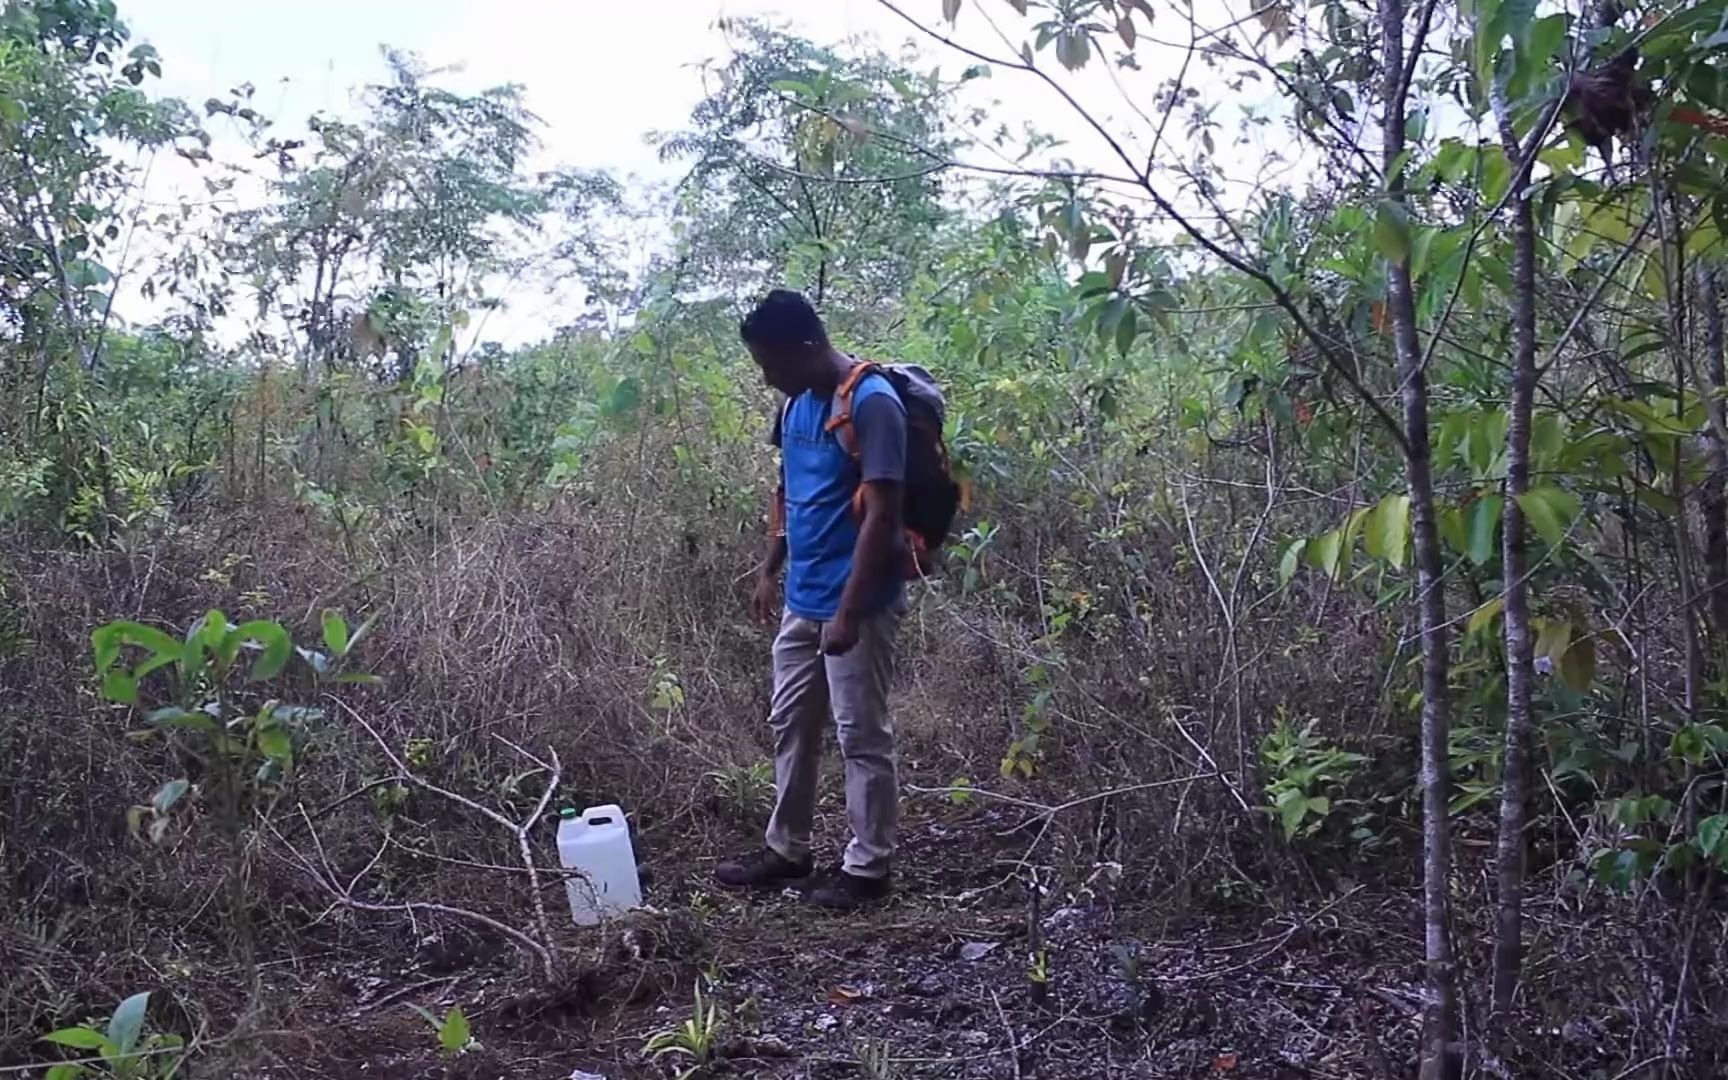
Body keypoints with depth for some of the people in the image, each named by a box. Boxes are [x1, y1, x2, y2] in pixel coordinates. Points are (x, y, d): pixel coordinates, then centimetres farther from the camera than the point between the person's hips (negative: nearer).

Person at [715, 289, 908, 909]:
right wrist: (769, 571, 17)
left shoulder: (871, 403, -19)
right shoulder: (796, 405, 8)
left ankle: (867, 868, 15)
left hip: (856, 606, -9)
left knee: (861, 736, 2)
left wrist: (849, 611, -23)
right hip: (802, 602, 9)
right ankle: (786, 851, 29)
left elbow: (881, 515, -22)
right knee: (789, 726, 16)